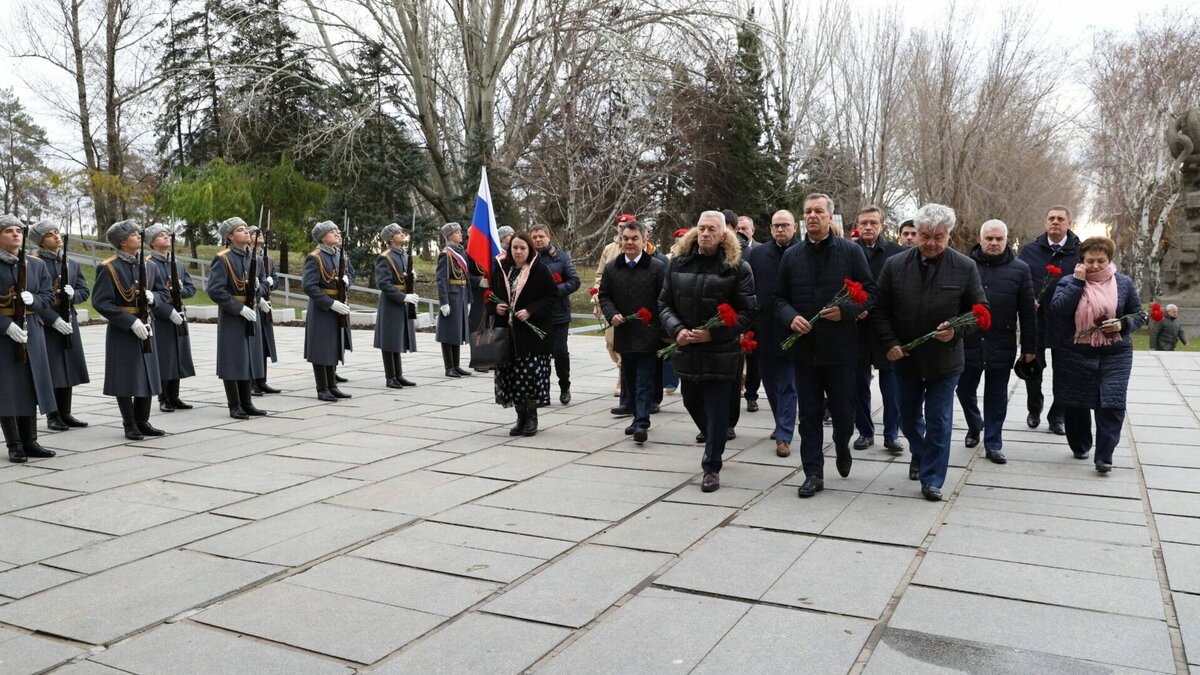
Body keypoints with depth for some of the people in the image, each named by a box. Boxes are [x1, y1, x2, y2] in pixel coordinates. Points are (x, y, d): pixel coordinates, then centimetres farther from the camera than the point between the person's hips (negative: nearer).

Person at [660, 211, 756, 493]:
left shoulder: (738, 267, -8)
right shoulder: (678, 262, 4)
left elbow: (747, 312, -9)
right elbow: (664, 303, 8)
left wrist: (712, 333, -18)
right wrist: (676, 329, -10)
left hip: (721, 352, -4)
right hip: (686, 350, 5)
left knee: (718, 411, 1)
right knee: (692, 402, 21)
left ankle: (712, 467, 14)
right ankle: (712, 437, 50)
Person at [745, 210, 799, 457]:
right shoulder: (756, 254, 6)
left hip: (791, 331, -4)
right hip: (764, 331, 4)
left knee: (788, 384, 2)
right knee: (770, 381, 16)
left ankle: (784, 436, 7)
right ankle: (782, 424, 34)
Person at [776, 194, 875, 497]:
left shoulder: (851, 251, -1)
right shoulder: (791, 256, 7)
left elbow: (870, 291, 0)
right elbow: (780, 298, 10)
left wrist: (845, 310, -17)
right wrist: (791, 317, -10)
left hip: (840, 347, -2)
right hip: (804, 346, 2)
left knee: (842, 410, 7)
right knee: (809, 413, 7)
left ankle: (842, 447, 39)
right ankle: (813, 473, 16)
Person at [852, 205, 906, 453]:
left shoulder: (896, 252, -1)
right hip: (857, 328, 1)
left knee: (891, 384, 5)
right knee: (859, 383, 10)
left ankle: (892, 434, 15)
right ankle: (865, 431, 23)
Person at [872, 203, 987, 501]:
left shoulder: (965, 268, -8)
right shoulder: (895, 265, -4)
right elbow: (880, 309, 0)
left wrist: (956, 331, -20)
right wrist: (890, 343, -10)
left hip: (944, 360, -2)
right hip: (904, 357, 3)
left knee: (939, 421, 2)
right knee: (909, 418, 19)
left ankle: (932, 479, 14)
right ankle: (920, 455, 46)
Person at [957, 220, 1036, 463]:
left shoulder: (1020, 269, 0)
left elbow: (1028, 312, 2)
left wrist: (1029, 347, 1)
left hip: (1002, 346, -1)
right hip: (968, 343, 1)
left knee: (996, 397, 8)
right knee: (965, 391, 13)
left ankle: (993, 444, 19)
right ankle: (974, 427, 39)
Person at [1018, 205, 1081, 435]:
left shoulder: (1080, 252, -1)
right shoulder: (1029, 250, 4)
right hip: (1035, 320, 1)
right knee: (1033, 367, 8)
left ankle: (1057, 416, 21)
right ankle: (1034, 409, 30)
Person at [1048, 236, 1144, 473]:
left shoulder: (1124, 283, 4)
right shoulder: (1068, 281, 0)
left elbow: (1139, 315, 10)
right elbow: (1057, 309, -16)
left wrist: (1123, 324, -10)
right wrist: (1078, 282, -17)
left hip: (1115, 355, 0)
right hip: (1075, 355, 0)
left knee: (1112, 404, -10)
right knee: (1076, 404, 10)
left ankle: (1104, 456, -1)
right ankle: (1080, 446, 31)